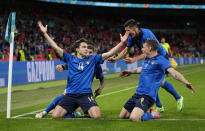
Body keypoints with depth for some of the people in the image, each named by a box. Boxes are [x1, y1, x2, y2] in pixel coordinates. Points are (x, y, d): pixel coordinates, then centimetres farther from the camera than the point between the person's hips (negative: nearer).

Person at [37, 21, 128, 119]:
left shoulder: (92, 59, 12)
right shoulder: (70, 59, 11)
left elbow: (109, 54, 6)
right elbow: (56, 48, 6)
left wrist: (122, 43, -2)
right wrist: (45, 33, -1)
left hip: (86, 94, 0)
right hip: (70, 95, 0)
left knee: (97, 116, -24)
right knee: (55, 116, -14)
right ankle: (72, 110, 18)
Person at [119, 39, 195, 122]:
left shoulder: (160, 60, -9)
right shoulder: (147, 60, 16)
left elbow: (173, 72, -23)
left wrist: (186, 82, -39)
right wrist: (131, 72, 56)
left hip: (147, 96, -9)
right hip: (137, 94, 9)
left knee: (134, 118, -29)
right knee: (122, 115, 7)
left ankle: (153, 115, -2)